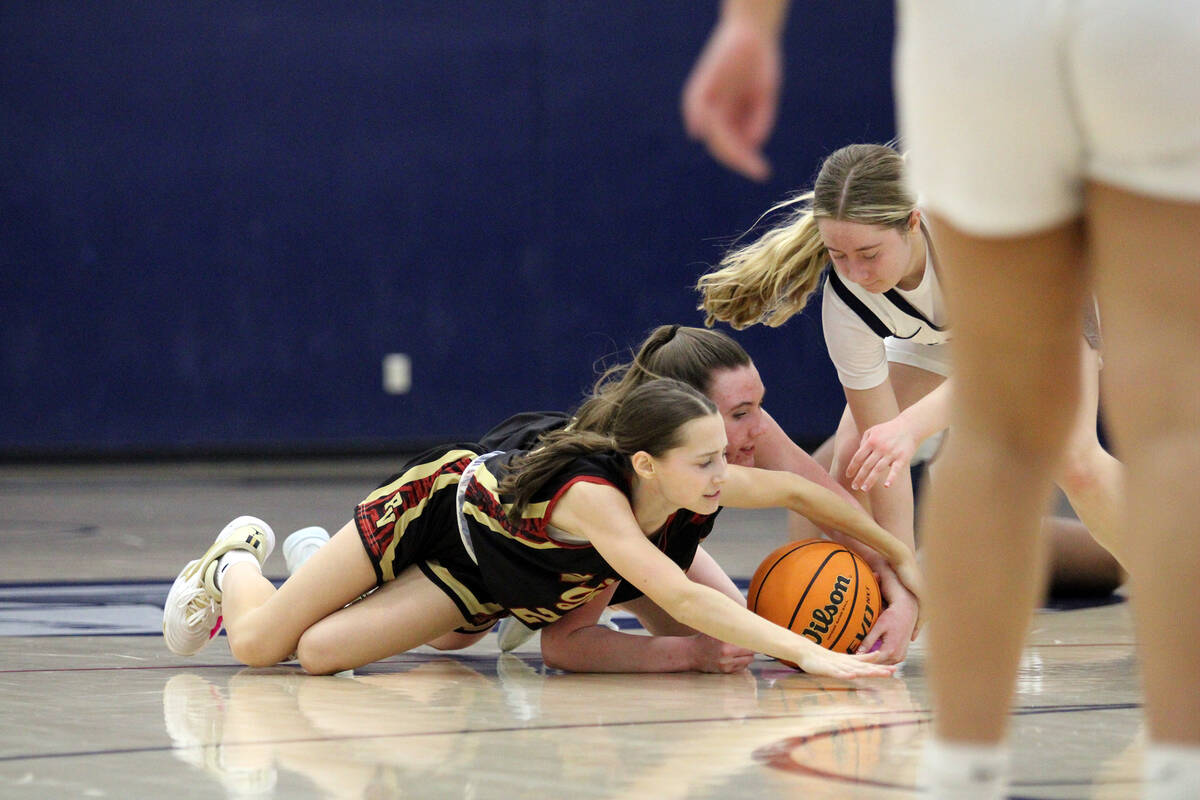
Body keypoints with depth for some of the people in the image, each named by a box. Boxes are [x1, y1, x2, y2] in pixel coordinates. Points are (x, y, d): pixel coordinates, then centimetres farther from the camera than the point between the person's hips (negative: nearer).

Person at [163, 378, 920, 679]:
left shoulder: (693, 490, -28)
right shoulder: (592, 496, -46)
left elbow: (793, 488, -15)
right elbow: (682, 597, -55)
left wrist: (900, 558, -17)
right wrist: (806, 653, -59)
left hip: (485, 578, 5)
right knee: (256, 643, 3)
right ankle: (236, 562, 37)